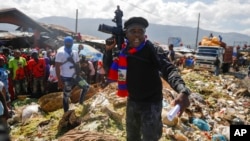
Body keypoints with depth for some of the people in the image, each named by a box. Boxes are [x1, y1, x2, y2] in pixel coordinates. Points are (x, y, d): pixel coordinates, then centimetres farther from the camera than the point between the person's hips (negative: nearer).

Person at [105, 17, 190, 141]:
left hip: (151, 103, -5)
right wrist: (109, 50, -8)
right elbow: (109, 72, 6)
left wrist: (183, 91, -52)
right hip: (132, 101, 6)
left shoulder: (153, 51, -19)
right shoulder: (123, 52, -2)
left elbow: (169, 70, -33)